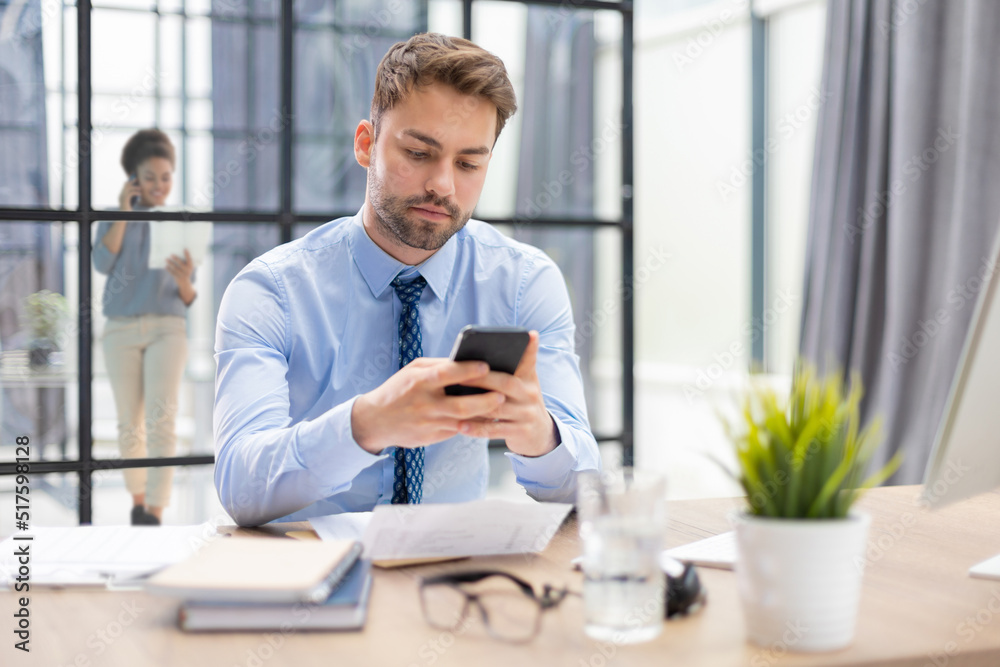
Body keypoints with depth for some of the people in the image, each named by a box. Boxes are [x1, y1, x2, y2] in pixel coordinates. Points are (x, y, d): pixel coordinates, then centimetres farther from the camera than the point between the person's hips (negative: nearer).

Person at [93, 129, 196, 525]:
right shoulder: (111, 220, 8)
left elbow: (187, 298, 6)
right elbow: (102, 264, -11)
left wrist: (185, 281, -19)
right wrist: (123, 211, -11)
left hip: (167, 329, -1)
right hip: (121, 330, 1)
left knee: (161, 419, -20)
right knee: (130, 425, 6)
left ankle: (155, 514, -25)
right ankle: (138, 499, 29)